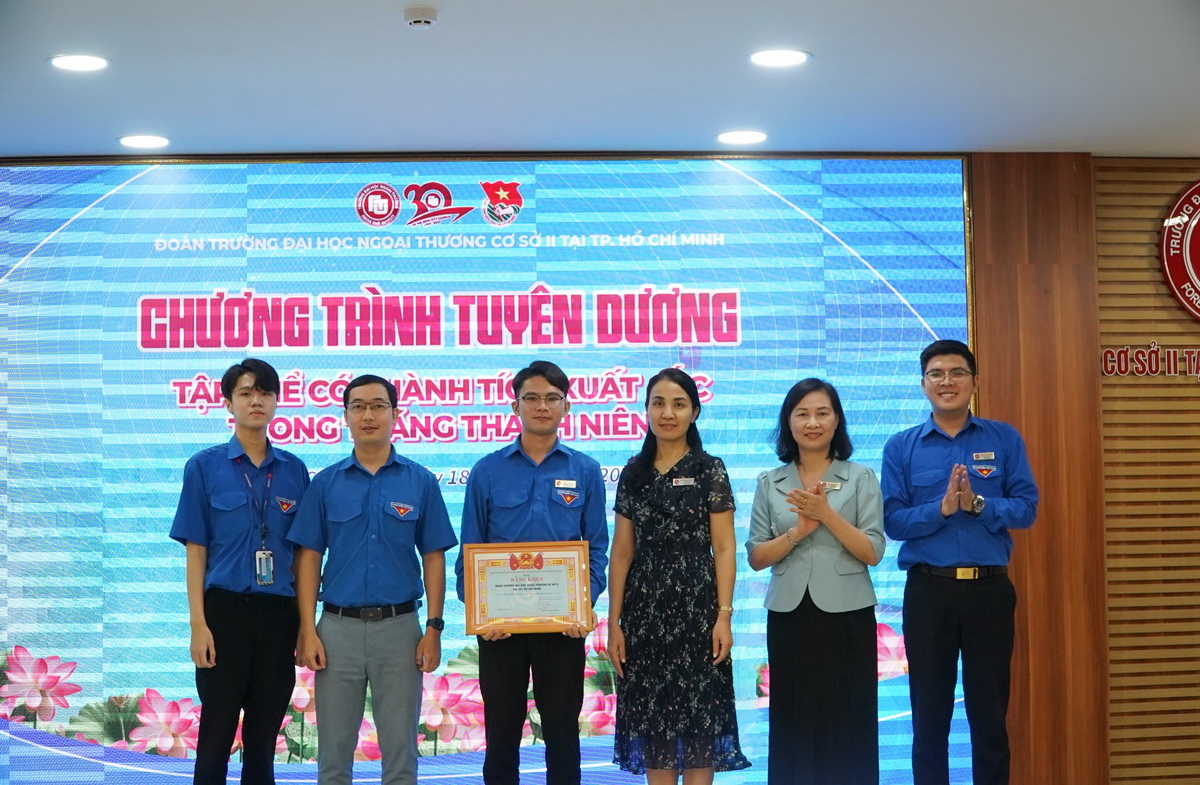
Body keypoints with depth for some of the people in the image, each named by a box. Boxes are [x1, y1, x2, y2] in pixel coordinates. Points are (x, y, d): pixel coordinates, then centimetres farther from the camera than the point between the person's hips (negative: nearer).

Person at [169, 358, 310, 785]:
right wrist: (198, 624, -9)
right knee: (217, 734, 1)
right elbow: (195, 550, -2)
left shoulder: (294, 470, 7)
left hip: (279, 612, 3)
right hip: (226, 609, -2)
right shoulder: (205, 466, 0)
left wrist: (305, 623, 5)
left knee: (263, 737, 9)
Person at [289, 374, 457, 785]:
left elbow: (433, 559, 3)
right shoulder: (326, 483, 4)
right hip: (339, 627, 1)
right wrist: (308, 630, -4)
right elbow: (309, 559, 4)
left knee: (400, 749, 5)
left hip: (399, 627, -1)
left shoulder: (421, 482, 2)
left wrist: (433, 628, -4)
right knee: (333, 750, 7)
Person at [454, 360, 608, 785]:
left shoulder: (585, 471, 3)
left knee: (562, 729, 9)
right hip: (500, 621, 0)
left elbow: (597, 546, 3)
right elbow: (470, 550, 2)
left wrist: (586, 601, -13)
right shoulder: (487, 471, 2)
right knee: (501, 730, 9)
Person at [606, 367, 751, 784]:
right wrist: (614, 621, 2)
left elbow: (724, 548, -4)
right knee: (651, 714, 7)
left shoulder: (710, 471, 0)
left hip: (695, 604, -3)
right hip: (644, 606, 3)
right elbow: (622, 551, 8)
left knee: (698, 714, 0)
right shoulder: (633, 473, 8)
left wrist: (724, 615, -12)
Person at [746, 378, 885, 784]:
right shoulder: (769, 483, 7)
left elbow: (872, 553, -5)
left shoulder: (861, 478, 2)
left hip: (846, 614, -2)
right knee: (793, 725, 3)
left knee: (847, 726, -1)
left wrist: (827, 514, -17)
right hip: (789, 615, 2)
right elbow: (756, 557, 3)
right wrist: (797, 531, -13)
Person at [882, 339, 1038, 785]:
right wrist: (942, 508, -18)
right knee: (929, 715, 8)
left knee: (990, 713, 7)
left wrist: (976, 503, -17)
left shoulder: (1004, 440, 4)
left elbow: (1026, 509, -3)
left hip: (990, 588, 0)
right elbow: (893, 521, -4)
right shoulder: (901, 447, 3)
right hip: (928, 590, 0)